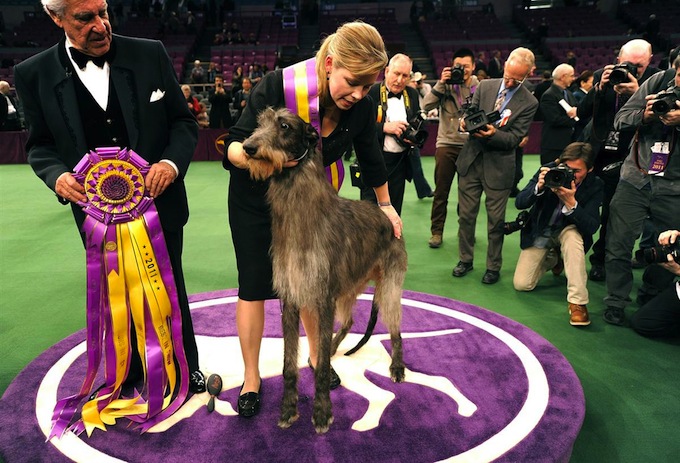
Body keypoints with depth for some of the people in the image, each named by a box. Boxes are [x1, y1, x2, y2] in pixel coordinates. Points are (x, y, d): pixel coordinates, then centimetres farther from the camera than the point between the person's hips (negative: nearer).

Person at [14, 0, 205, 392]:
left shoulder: (151, 55, -7)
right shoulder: (35, 74, -5)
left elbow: (184, 120, -1)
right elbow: (40, 144, 4)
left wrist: (173, 162, -19)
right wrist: (57, 175, -17)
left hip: (158, 202, 0)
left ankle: (187, 368, 38)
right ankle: (129, 369, 42)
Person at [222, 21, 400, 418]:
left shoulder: (362, 104, -19)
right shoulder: (278, 86, -31)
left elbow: (370, 155, 0)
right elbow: (233, 146, -24)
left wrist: (385, 204, 12)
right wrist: (245, 154, -49)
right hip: (256, 199, -3)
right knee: (254, 285, 1)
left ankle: (316, 356, 34)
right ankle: (251, 378, 16)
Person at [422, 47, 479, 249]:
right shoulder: (446, 86, 0)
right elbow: (426, 105, -12)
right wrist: (441, 83, -17)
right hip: (446, 144, -1)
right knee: (441, 191, 4)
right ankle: (436, 231, 13)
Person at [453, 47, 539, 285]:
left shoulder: (529, 102, -5)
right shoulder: (485, 86, 3)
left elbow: (515, 138, -9)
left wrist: (494, 133, -28)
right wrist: (466, 122, -20)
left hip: (498, 166, -3)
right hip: (471, 159, 3)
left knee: (495, 220, 6)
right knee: (465, 215, 10)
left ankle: (493, 266, 23)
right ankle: (465, 259, 27)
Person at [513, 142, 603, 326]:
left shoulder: (594, 185, -19)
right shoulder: (548, 170, -18)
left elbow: (592, 227, -27)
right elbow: (519, 203, -20)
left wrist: (571, 203, -43)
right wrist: (538, 187, -39)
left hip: (568, 230, -1)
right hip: (540, 232, 2)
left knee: (573, 235, -39)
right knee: (521, 284, -7)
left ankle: (577, 301, -30)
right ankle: (552, 259, 25)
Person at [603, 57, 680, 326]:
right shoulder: (658, 81, -1)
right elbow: (620, 120, -1)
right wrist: (644, 115, -19)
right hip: (636, 178, 1)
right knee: (618, 245, 1)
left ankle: (650, 300, 30)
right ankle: (616, 302, 16)